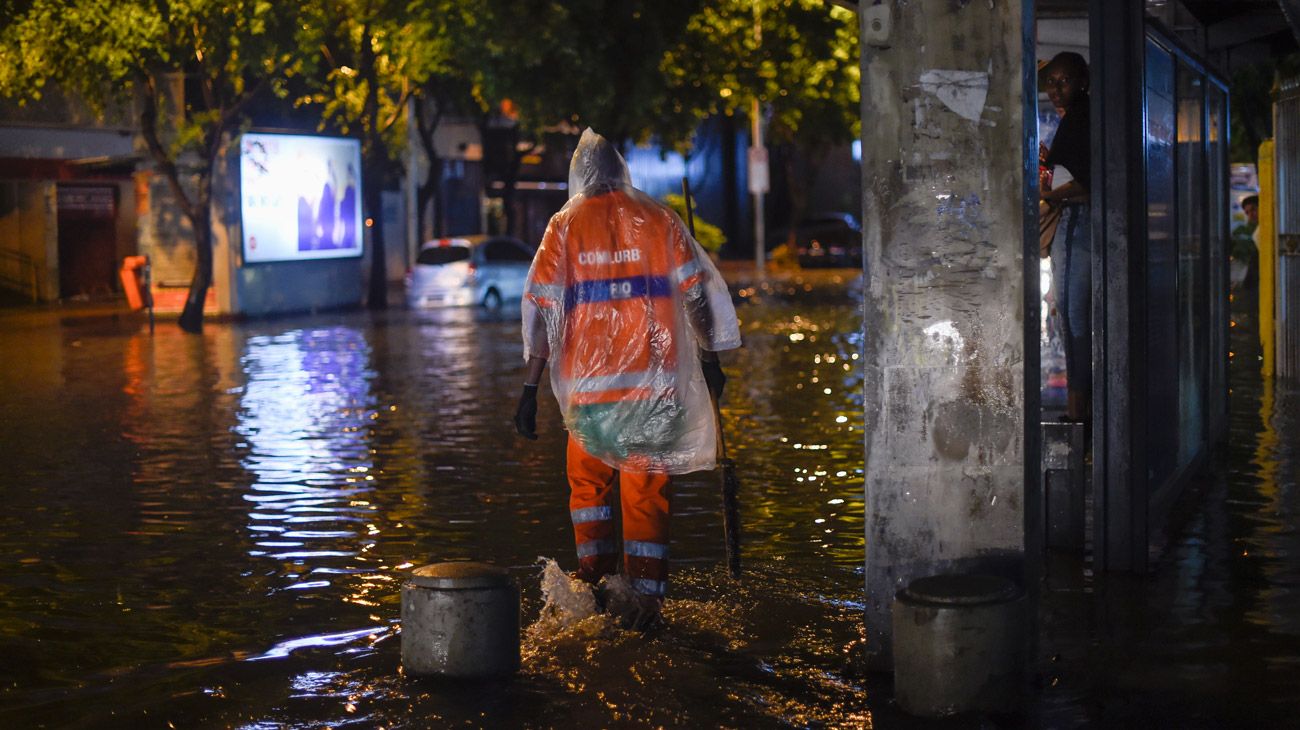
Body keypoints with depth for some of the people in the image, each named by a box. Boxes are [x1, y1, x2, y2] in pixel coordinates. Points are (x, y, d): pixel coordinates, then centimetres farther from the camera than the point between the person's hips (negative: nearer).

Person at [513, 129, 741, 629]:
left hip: (590, 379, 0)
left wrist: (531, 389, -3)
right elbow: (695, 293, 2)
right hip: (654, 376, 0)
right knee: (647, 485, 5)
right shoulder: (656, 218, 3)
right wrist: (709, 359, 13)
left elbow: (542, 309, -4)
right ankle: (647, 593, 2)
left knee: (587, 475, 20)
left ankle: (593, 567, 19)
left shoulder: (565, 225, 2)